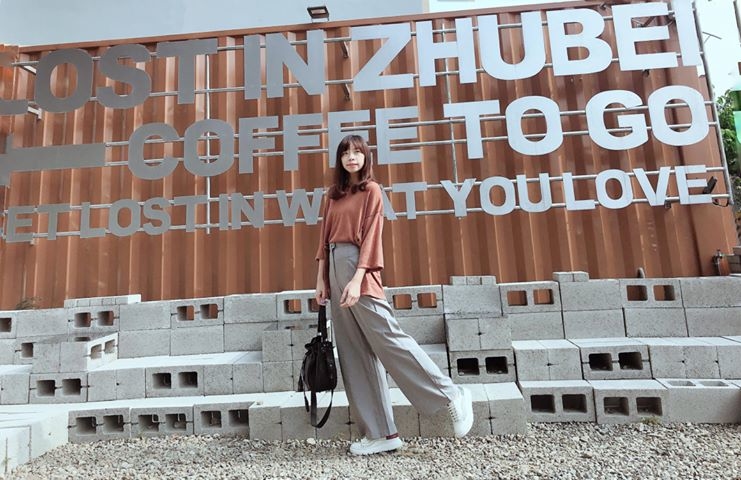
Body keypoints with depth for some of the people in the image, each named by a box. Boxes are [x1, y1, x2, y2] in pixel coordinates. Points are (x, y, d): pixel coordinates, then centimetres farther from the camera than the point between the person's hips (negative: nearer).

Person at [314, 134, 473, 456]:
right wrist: (321, 279, 10)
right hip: (335, 269, 7)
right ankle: (380, 433, 14)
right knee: (354, 355, 5)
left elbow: (371, 236, -9)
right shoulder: (334, 194, 18)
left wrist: (357, 279, -18)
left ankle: (451, 395, 9)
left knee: (387, 338, -9)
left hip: (358, 268, -7)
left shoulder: (371, 190, 1)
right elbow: (325, 237, 16)